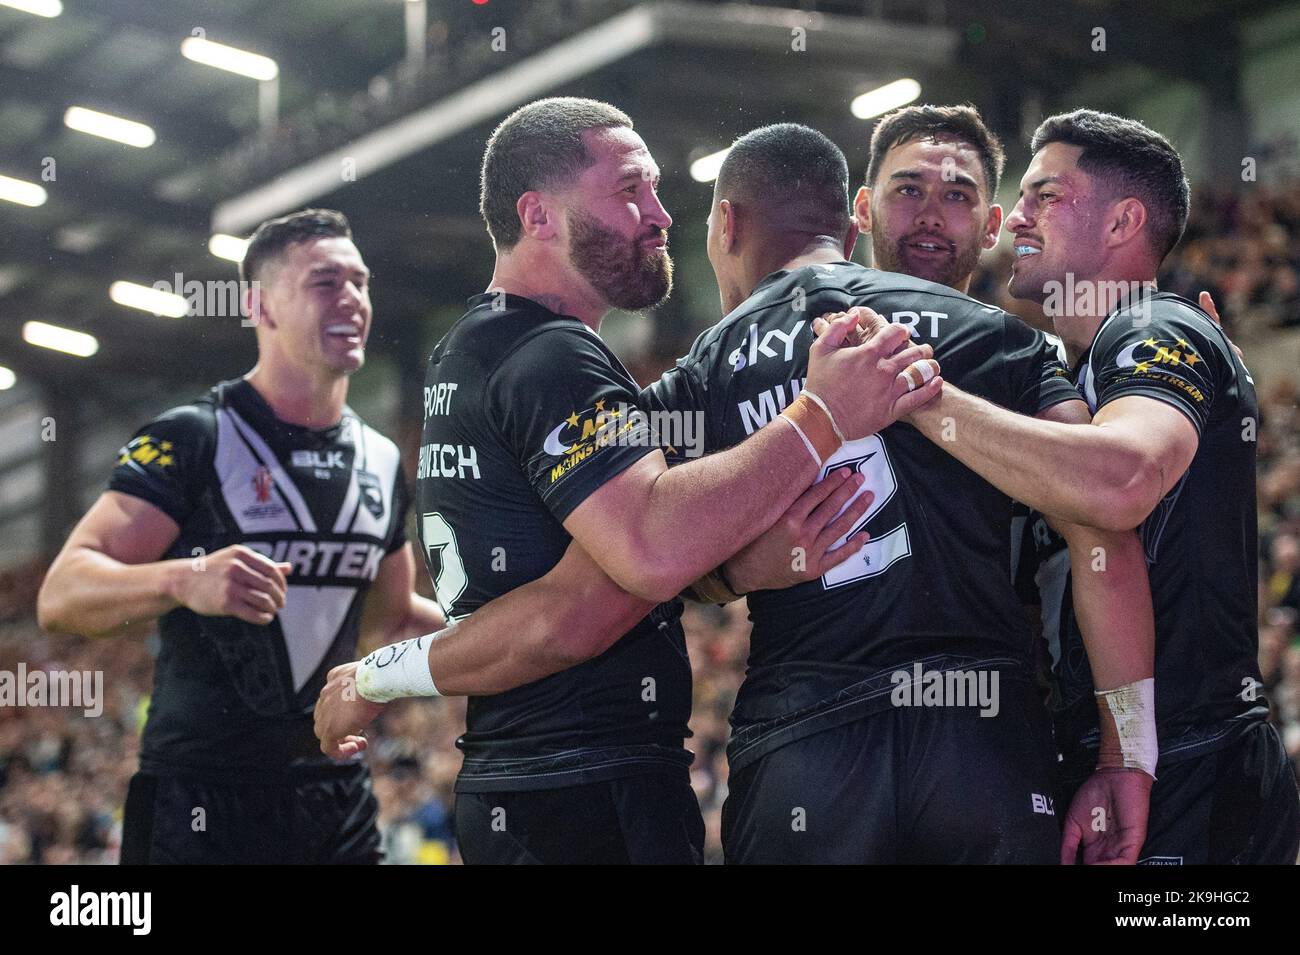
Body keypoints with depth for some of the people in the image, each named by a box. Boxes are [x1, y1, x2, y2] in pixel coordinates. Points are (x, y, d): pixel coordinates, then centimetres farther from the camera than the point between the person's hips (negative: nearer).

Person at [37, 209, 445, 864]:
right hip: (200, 803, -6)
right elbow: (59, 598, -17)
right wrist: (184, 580, -34)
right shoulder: (192, 438, -9)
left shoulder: (381, 462, 12)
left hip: (338, 799, 6)